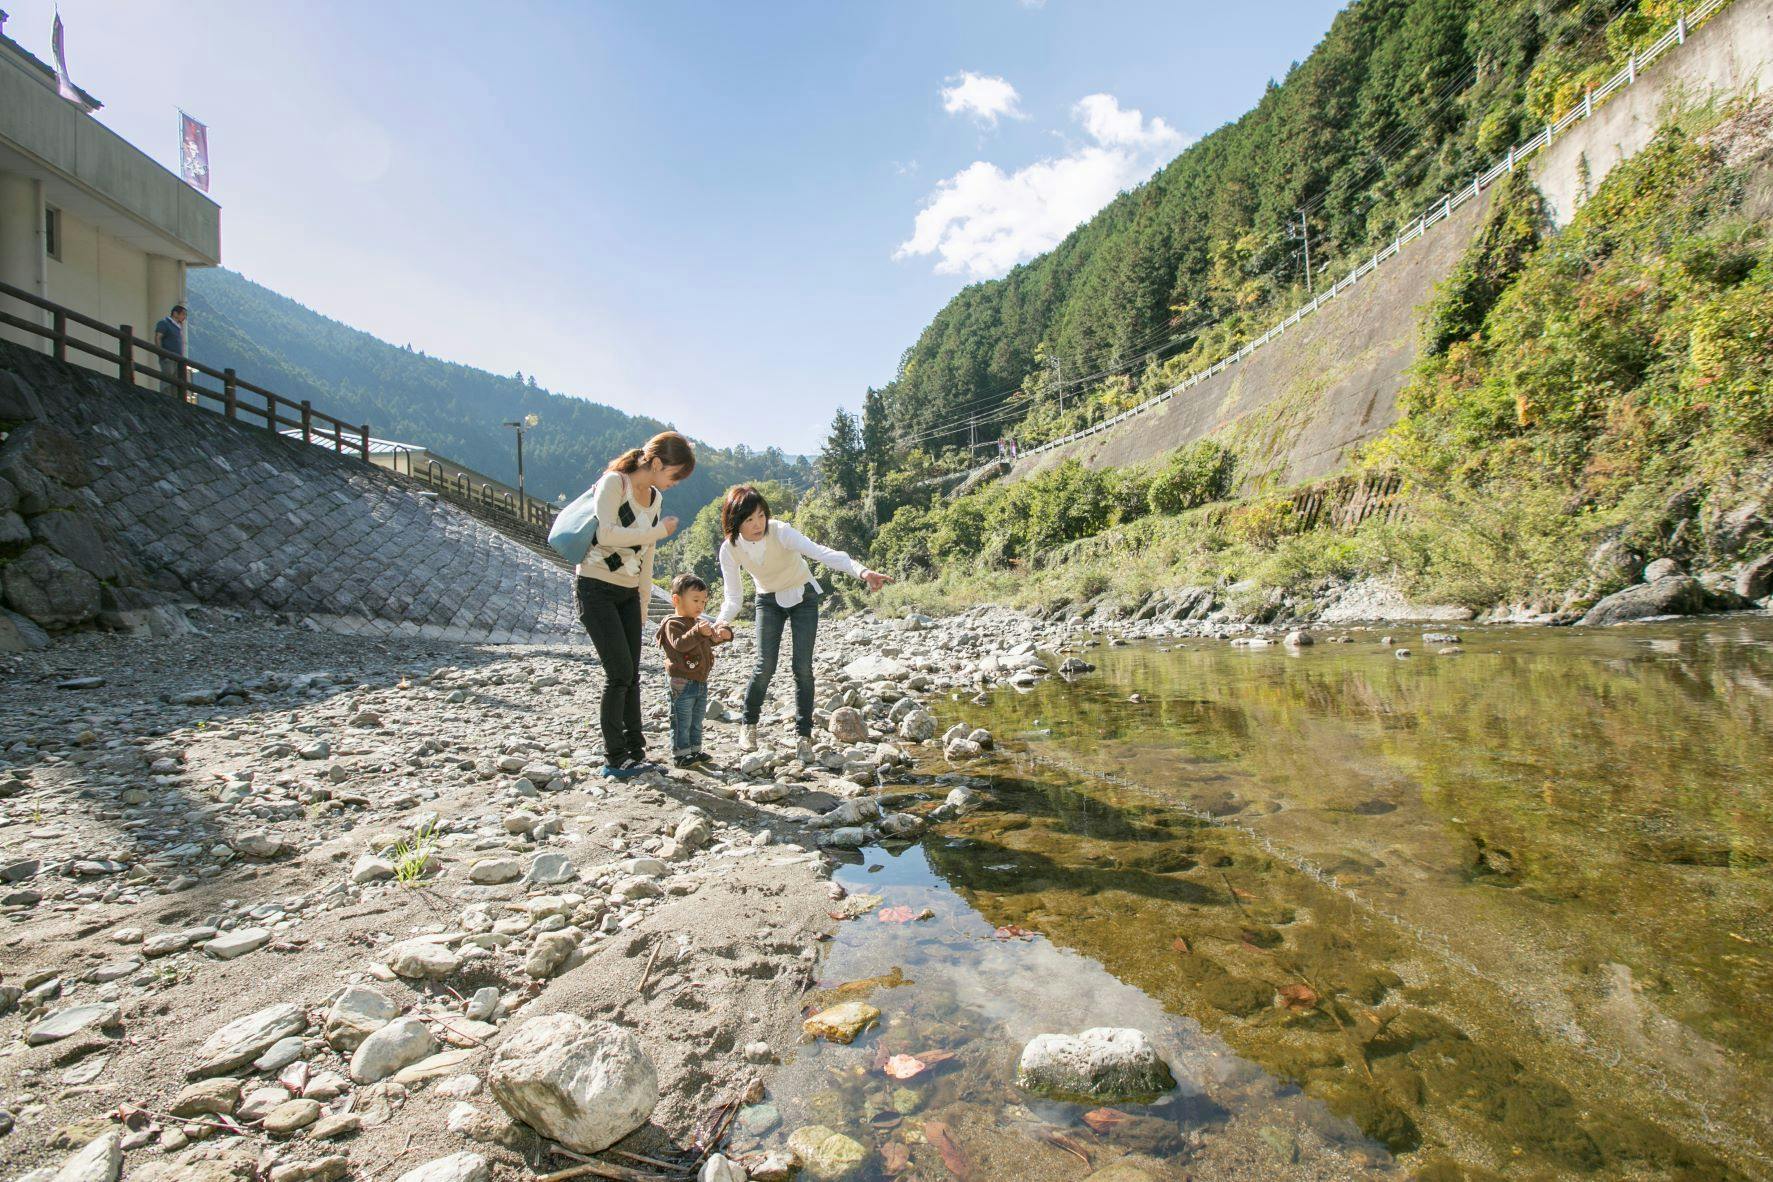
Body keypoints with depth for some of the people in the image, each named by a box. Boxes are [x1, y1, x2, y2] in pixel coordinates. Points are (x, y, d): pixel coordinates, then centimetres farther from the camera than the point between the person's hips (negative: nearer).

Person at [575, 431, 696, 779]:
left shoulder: (655, 498, 11)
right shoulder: (614, 482, -11)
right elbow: (607, 533, -24)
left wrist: (644, 602, 16)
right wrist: (659, 531, -17)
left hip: (628, 593, 7)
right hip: (596, 588, -7)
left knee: (631, 675, 6)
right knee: (620, 673, -9)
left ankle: (635, 753, 13)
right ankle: (614, 760, 1)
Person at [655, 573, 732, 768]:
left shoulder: (697, 622, 15)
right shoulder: (673, 623, -12)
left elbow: (709, 642, 27)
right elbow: (679, 644, -28)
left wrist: (722, 635, 7)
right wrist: (698, 632, -38)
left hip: (701, 681, 9)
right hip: (682, 682, -9)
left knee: (697, 720, 17)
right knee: (682, 721, -3)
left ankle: (694, 750, 27)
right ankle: (679, 754, 4)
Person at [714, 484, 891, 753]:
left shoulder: (781, 532, -31)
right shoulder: (729, 549, -21)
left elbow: (821, 552, -46)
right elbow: (733, 596, -15)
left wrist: (862, 571, -62)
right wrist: (723, 621, -39)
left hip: (803, 597, -1)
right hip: (769, 601, 2)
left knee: (803, 667, -8)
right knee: (765, 665, -11)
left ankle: (804, 733, 7)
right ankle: (749, 724, 14)